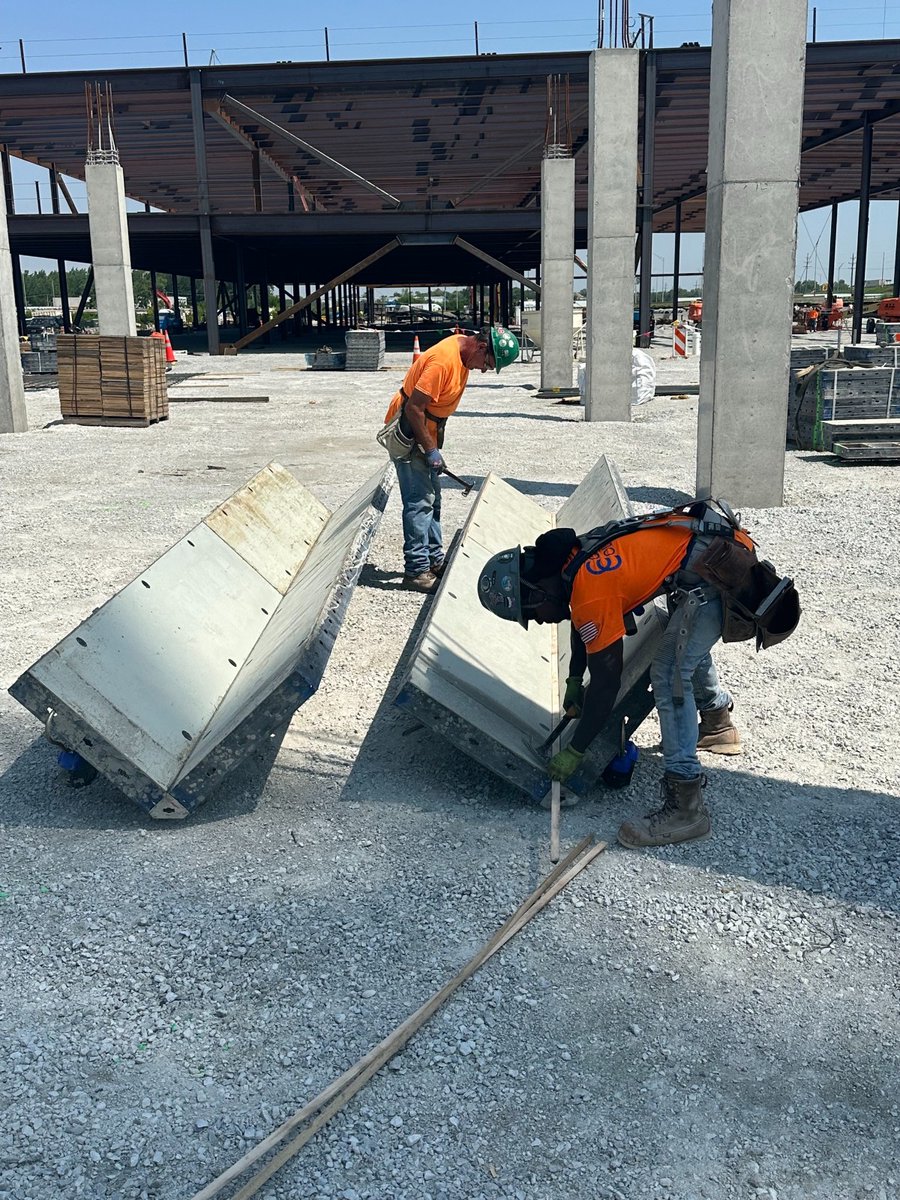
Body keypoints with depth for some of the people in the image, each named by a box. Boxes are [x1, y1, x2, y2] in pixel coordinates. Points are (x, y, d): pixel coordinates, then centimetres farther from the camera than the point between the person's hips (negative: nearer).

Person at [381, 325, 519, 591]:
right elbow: (414, 408, -27)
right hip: (408, 433, -10)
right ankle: (416, 570, -6)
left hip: (427, 431, 10)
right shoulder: (444, 360, -27)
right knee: (420, 501, -10)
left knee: (431, 498, 14)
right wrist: (430, 450, -21)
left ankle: (435, 560, 23)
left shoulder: (463, 351, 3)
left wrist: (434, 444, 17)